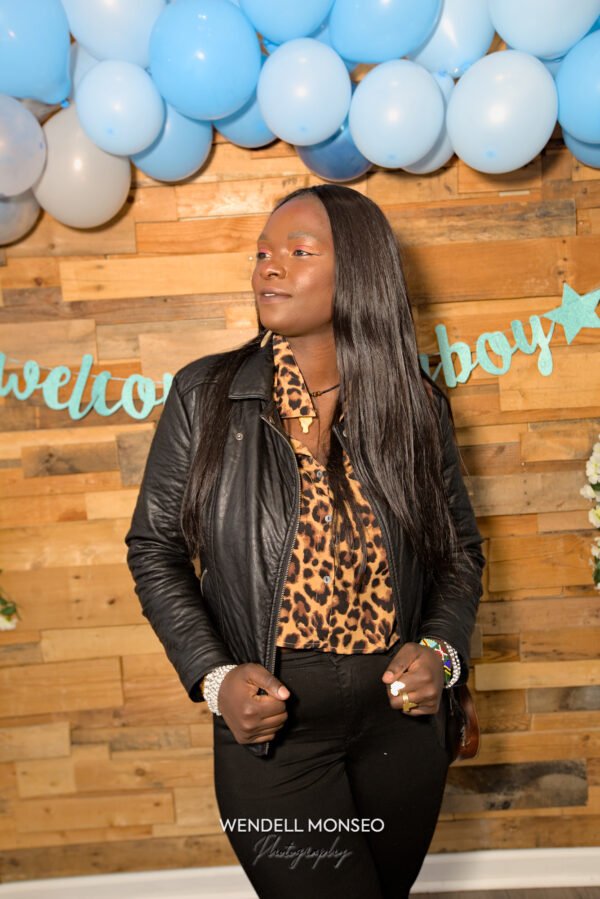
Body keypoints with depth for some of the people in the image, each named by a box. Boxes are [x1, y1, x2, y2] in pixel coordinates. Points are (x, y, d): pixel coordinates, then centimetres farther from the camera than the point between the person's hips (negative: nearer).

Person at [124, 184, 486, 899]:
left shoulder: (416, 405, -3)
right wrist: (212, 677, -13)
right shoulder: (205, 396, -7)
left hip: (402, 717, 3)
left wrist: (442, 650, -10)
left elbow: (461, 549, 7)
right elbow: (154, 550, -2)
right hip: (269, 723, -2)